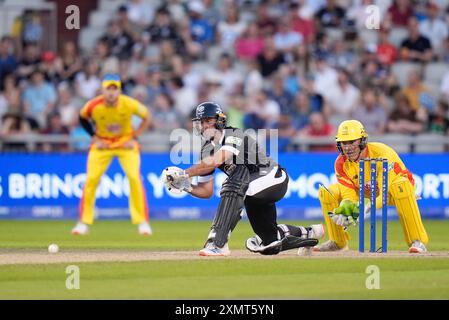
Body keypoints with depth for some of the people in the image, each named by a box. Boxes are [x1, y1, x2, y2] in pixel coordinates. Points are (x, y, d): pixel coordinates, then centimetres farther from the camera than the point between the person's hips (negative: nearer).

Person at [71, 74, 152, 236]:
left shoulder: (129, 104, -24)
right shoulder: (93, 106, -21)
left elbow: (147, 117, -5)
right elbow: (83, 118, 2)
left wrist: (134, 137, -9)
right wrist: (94, 137, -6)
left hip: (126, 143, -1)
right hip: (102, 143, 1)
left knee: (135, 178, -15)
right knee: (91, 179, -9)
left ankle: (142, 221, -5)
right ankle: (84, 222, 3)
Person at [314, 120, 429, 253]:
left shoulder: (381, 153, -33)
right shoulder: (341, 163, -17)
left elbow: (387, 192, -38)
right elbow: (348, 196, -18)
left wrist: (371, 207, -56)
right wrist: (343, 210, -41)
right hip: (367, 193, 5)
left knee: (400, 184, -42)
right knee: (326, 193, -13)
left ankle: (417, 241, -37)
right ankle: (338, 241, 5)